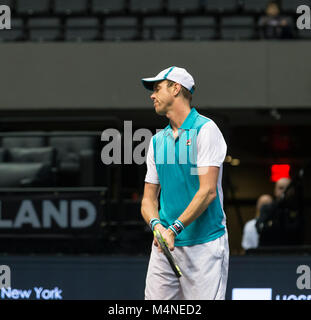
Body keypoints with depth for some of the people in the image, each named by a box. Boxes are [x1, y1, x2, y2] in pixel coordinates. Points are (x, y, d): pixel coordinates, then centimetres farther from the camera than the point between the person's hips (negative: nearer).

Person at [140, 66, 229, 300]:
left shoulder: (205, 129, -5)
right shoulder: (157, 141, 15)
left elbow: (207, 191, -13)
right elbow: (149, 199, 14)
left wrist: (174, 230, -20)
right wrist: (157, 225, -8)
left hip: (204, 245, -6)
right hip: (164, 245, 6)